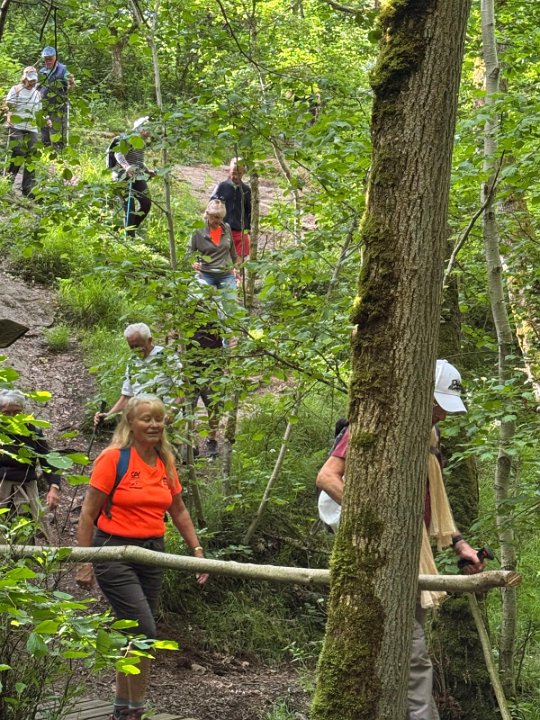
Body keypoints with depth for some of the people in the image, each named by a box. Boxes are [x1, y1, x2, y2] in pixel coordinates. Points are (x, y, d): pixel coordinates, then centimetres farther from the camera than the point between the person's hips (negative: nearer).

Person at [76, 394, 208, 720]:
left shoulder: (166, 462, 7)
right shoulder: (113, 458, -11)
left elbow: (179, 511, 18)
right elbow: (88, 513, -9)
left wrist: (197, 550, 12)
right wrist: (84, 563, -12)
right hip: (115, 552, -6)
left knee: (134, 635, 10)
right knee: (145, 631, -13)